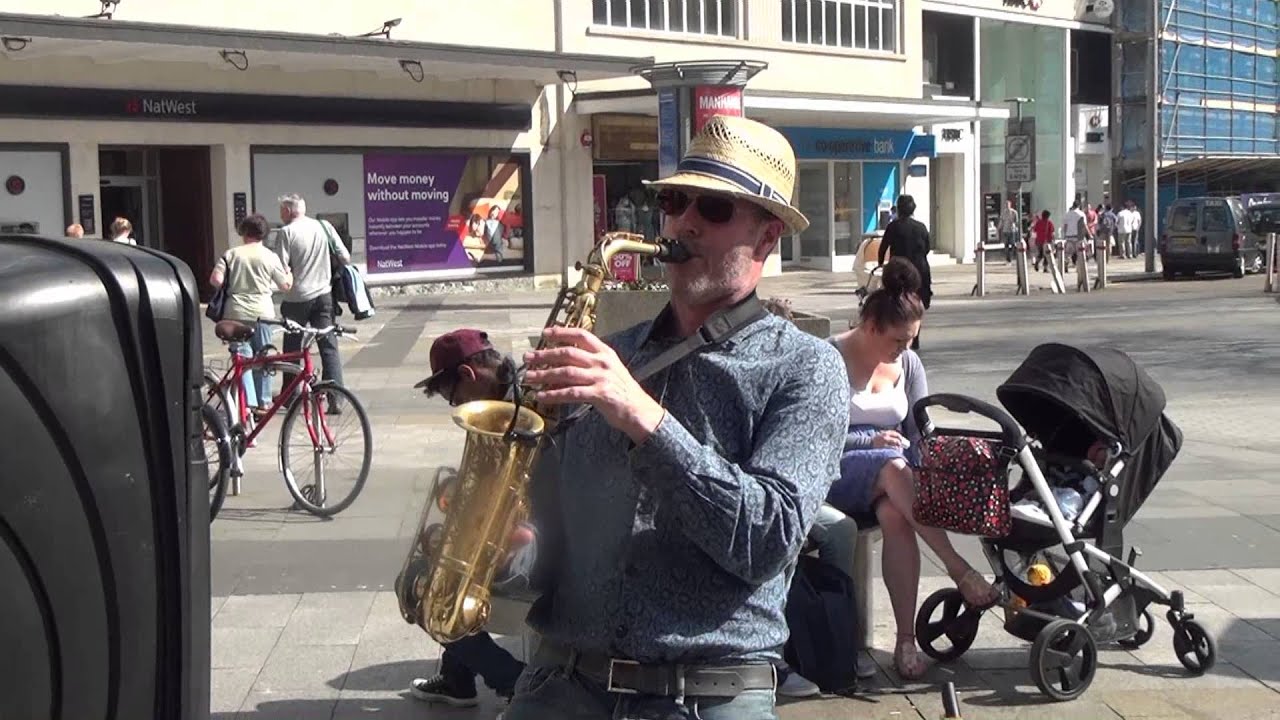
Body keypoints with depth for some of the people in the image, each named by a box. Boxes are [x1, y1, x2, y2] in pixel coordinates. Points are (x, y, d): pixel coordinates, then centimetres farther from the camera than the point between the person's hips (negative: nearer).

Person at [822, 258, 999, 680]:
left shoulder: (908, 363, 13)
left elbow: (921, 434, 11)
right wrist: (870, 439, -14)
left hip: (891, 478, 4)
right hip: (837, 474, -4)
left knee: (896, 516, -33)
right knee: (893, 466, -37)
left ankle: (906, 640, -34)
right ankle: (959, 570, -41)